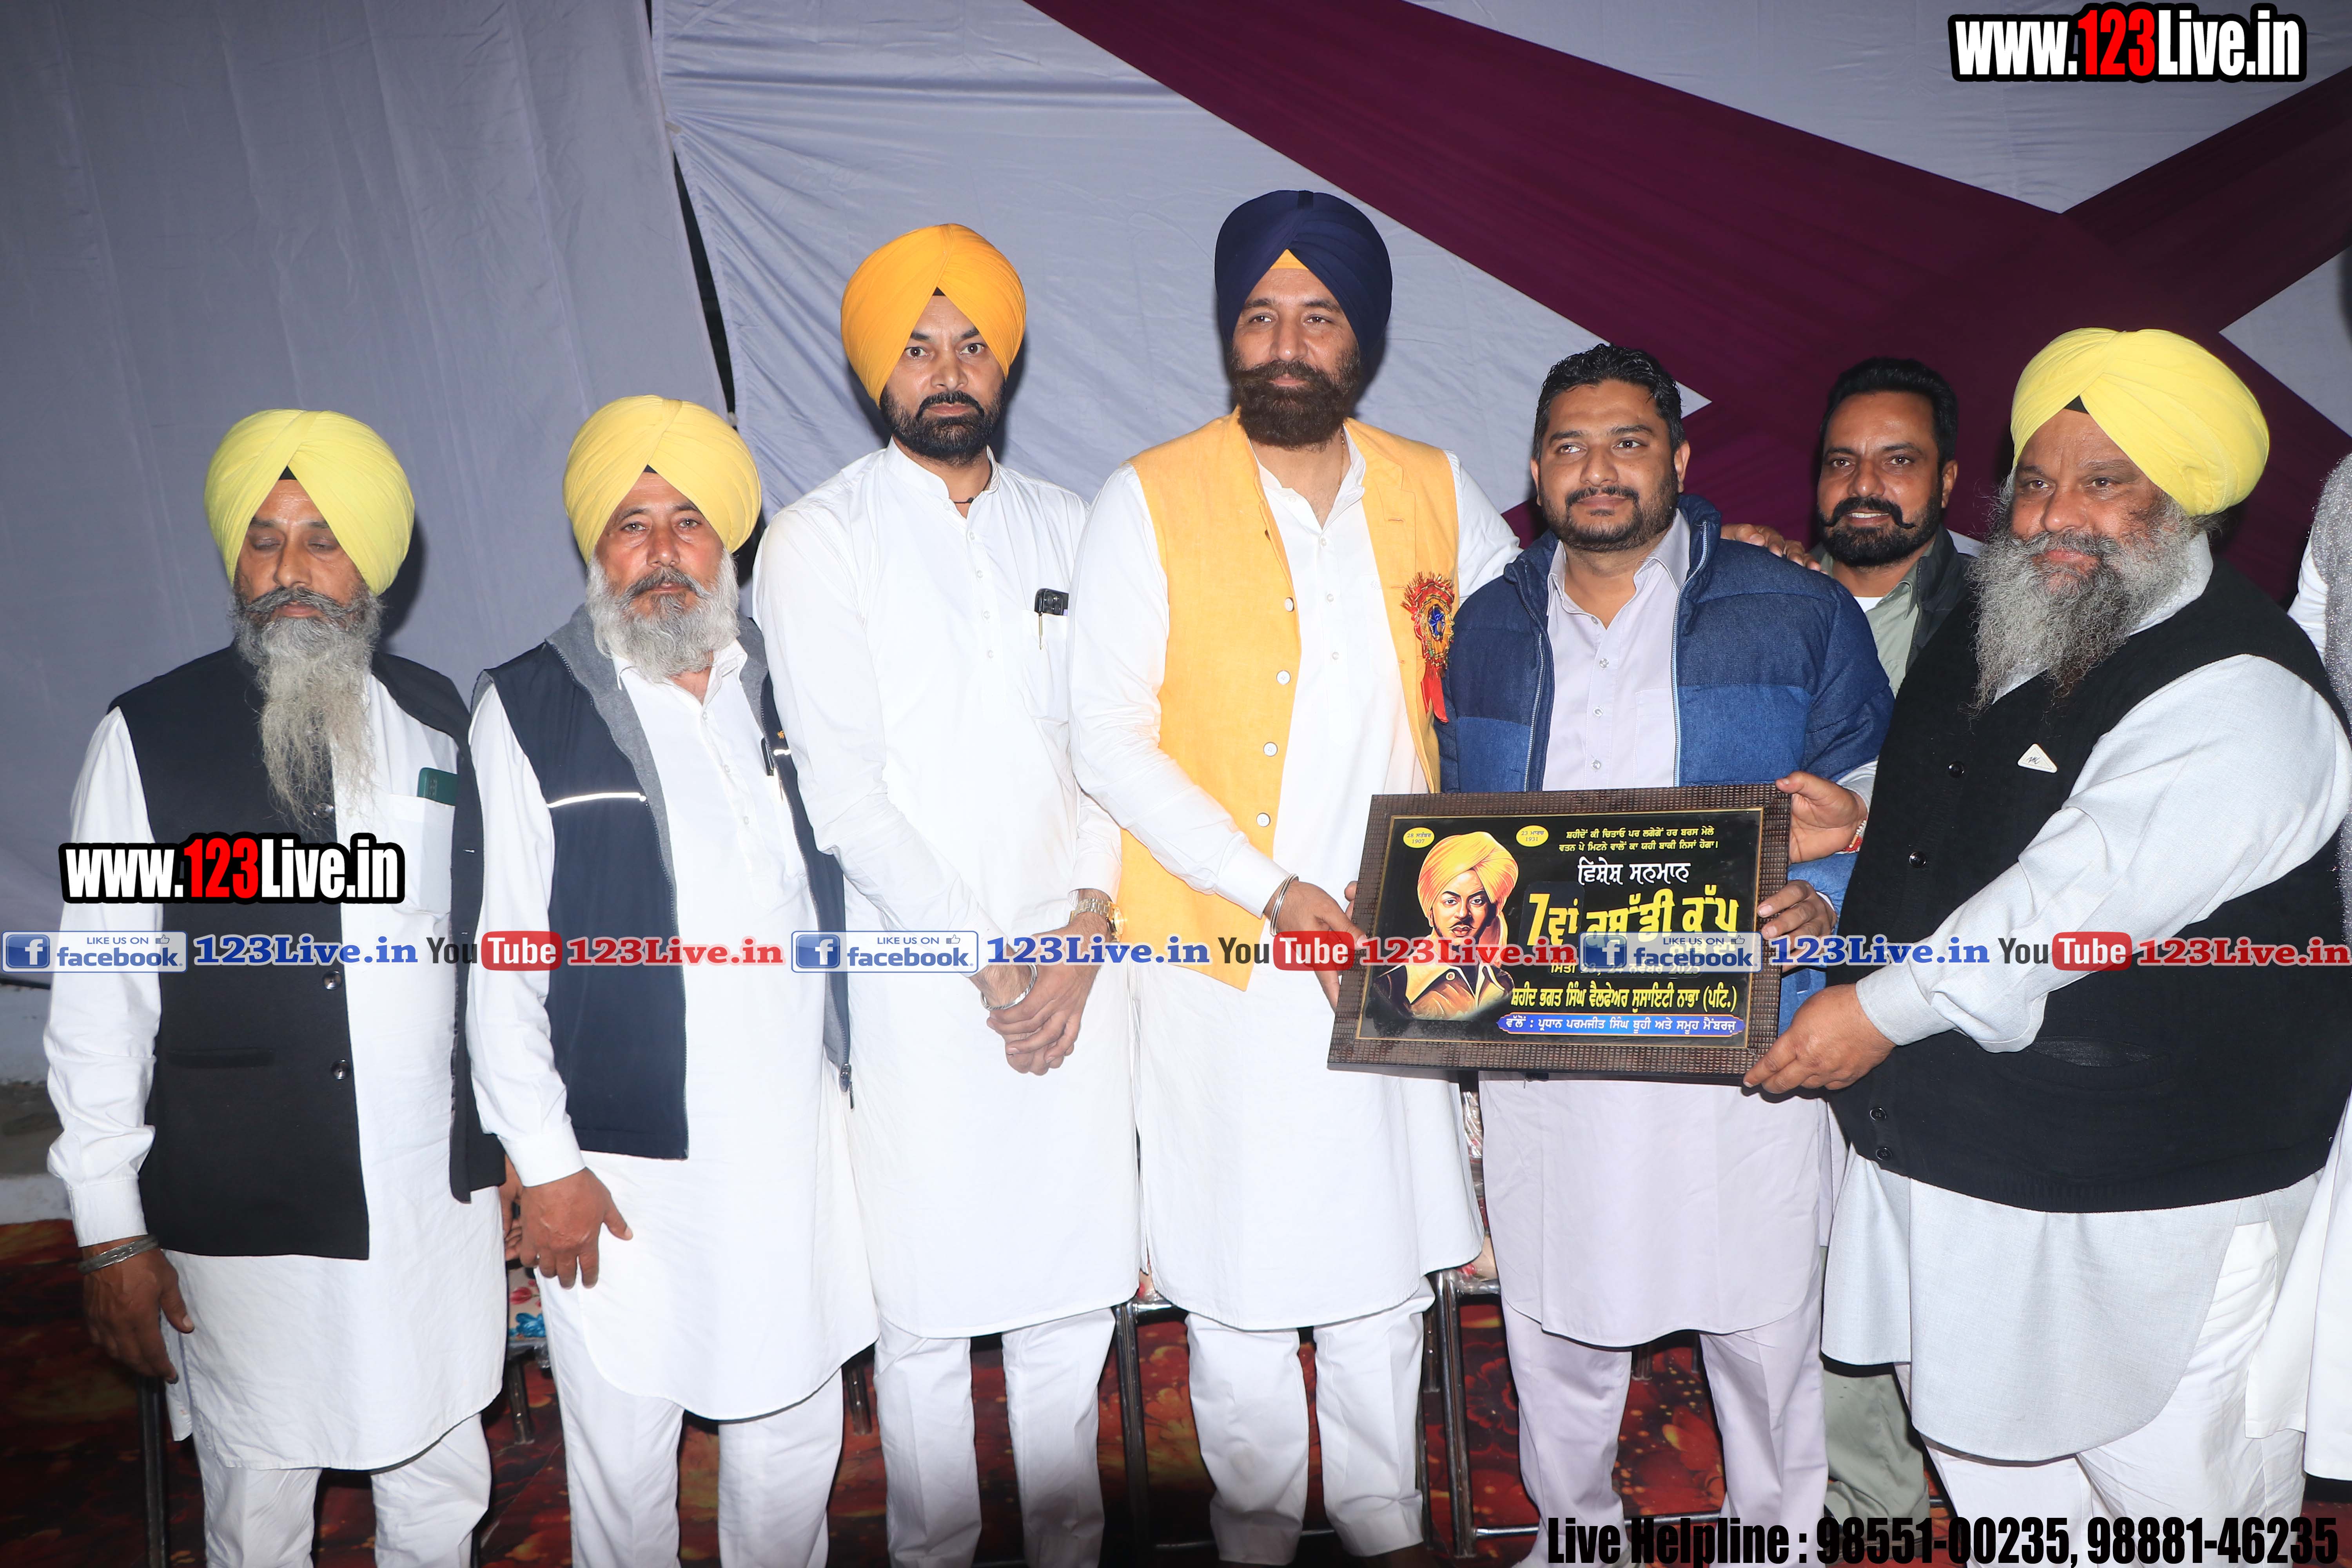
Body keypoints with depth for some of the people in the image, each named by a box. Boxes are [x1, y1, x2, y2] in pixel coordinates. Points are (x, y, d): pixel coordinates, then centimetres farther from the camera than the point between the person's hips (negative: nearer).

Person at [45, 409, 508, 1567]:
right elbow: (97, 996, -3)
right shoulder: (145, 738, -4)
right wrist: (110, 1232, -3)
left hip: (438, 1200, 3)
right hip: (242, 1219, -2)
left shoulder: (438, 723, 4)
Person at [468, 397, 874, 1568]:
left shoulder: (788, 691, 6)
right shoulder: (525, 712, -4)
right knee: (624, 1448, 11)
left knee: (793, 1428, 17)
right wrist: (544, 1163, -8)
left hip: (794, 1142, 3)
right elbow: (500, 960, -5)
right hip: (621, 1161, -3)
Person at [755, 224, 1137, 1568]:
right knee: (927, 1300, 4)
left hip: (1074, 960, 4)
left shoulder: (1069, 528, 12)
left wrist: (1086, 927, -5)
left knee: (1076, 1280, 11)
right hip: (916, 969, -3)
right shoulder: (822, 538, 0)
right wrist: (986, 960, -9)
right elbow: (844, 788, -7)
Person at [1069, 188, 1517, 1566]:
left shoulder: (1437, 492, 5)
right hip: (1226, 958, -3)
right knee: (1239, 1278, 6)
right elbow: (1110, 741, -8)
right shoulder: (1150, 503, -5)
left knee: (1386, 1253, 15)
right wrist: (1267, 890, -15)